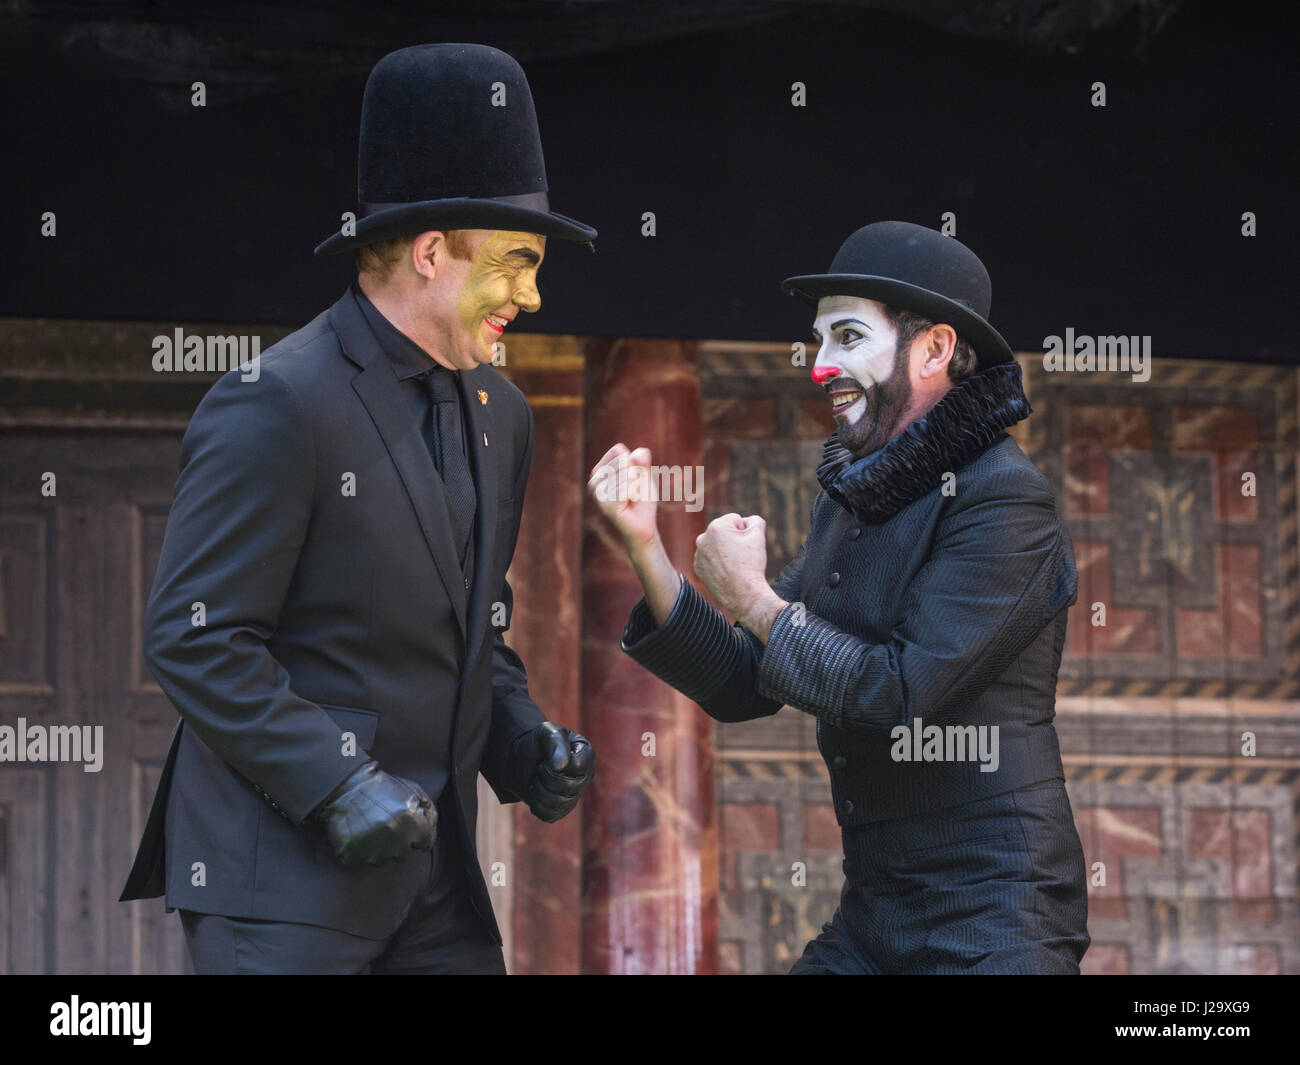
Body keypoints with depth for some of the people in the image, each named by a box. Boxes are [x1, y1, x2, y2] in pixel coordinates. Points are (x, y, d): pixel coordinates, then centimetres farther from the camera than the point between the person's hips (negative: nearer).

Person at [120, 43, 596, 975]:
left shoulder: (499, 415, 14)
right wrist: (335, 785, -21)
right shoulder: (276, 407, -13)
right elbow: (192, 639, -15)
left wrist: (524, 742, 5)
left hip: (437, 868, 8)